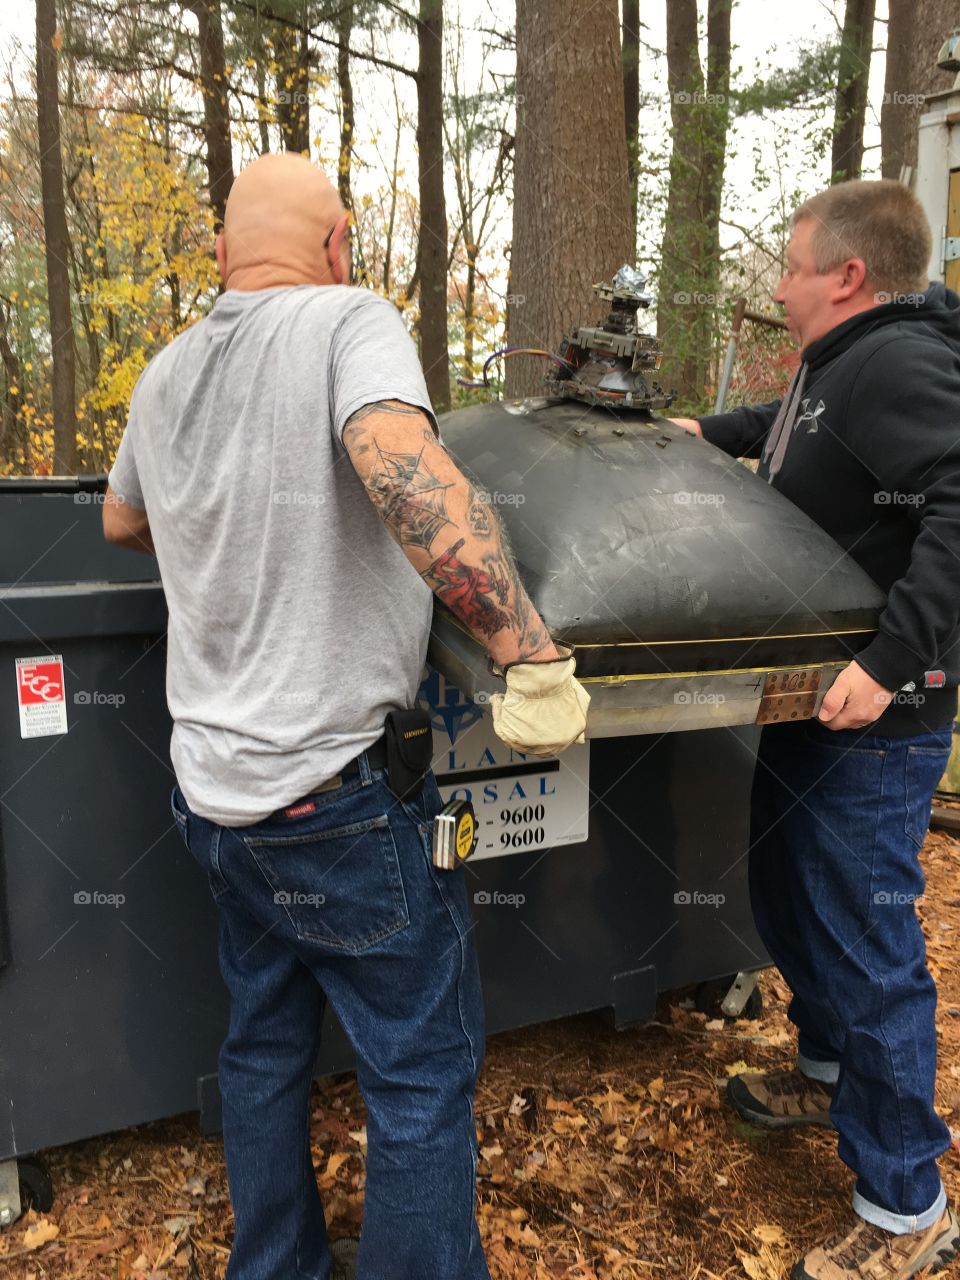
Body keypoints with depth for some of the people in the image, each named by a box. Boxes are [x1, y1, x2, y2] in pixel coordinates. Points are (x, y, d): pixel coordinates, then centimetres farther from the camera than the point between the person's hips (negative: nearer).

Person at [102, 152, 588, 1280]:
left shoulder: (164, 375, 10)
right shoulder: (349, 321, -11)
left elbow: (121, 524, 27)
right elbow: (407, 472, -32)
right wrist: (532, 657, -28)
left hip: (214, 785, 8)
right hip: (336, 787, -8)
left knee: (264, 1043, 23)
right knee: (424, 1069, 9)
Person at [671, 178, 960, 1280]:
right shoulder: (835, 367, 14)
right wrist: (708, 431, 40)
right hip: (812, 696, 10)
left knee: (865, 941, -1)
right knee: (788, 900, 23)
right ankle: (833, 1072, 47)